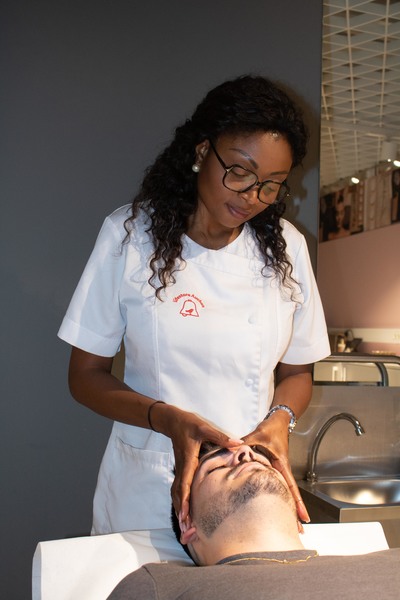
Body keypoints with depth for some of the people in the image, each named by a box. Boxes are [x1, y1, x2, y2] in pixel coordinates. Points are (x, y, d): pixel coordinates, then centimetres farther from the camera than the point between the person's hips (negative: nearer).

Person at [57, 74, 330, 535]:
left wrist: (279, 420, -14)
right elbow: (86, 375, -5)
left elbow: (296, 371, 8)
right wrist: (170, 420, -21)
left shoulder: (285, 248, -2)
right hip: (145, 490, -1)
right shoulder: (129, 235, -9)